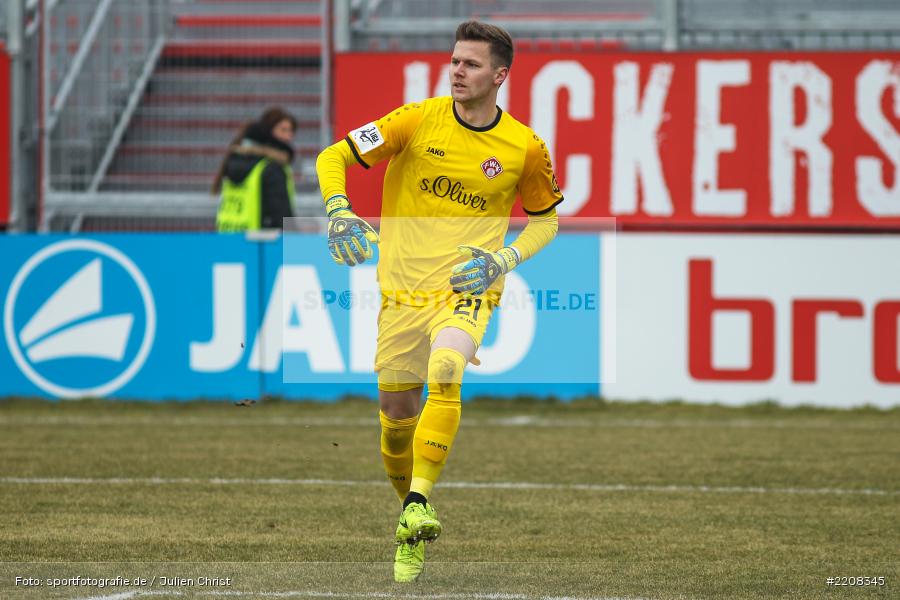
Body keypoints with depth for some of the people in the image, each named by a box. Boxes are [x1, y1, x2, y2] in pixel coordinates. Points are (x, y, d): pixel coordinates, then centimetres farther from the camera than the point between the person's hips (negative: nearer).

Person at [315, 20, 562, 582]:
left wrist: (504, 260, -4)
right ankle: (409, 517, 29)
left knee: (445, 371, -31)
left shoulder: (525, 147, -1)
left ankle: (419, 503, -32)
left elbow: (545, 220, 14)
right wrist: (340, 213, -18)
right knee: (396, 411, 3)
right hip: (402, 291, 2)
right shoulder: (418, 121, -5)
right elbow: (333, 157, 0)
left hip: (469, 289, -1)